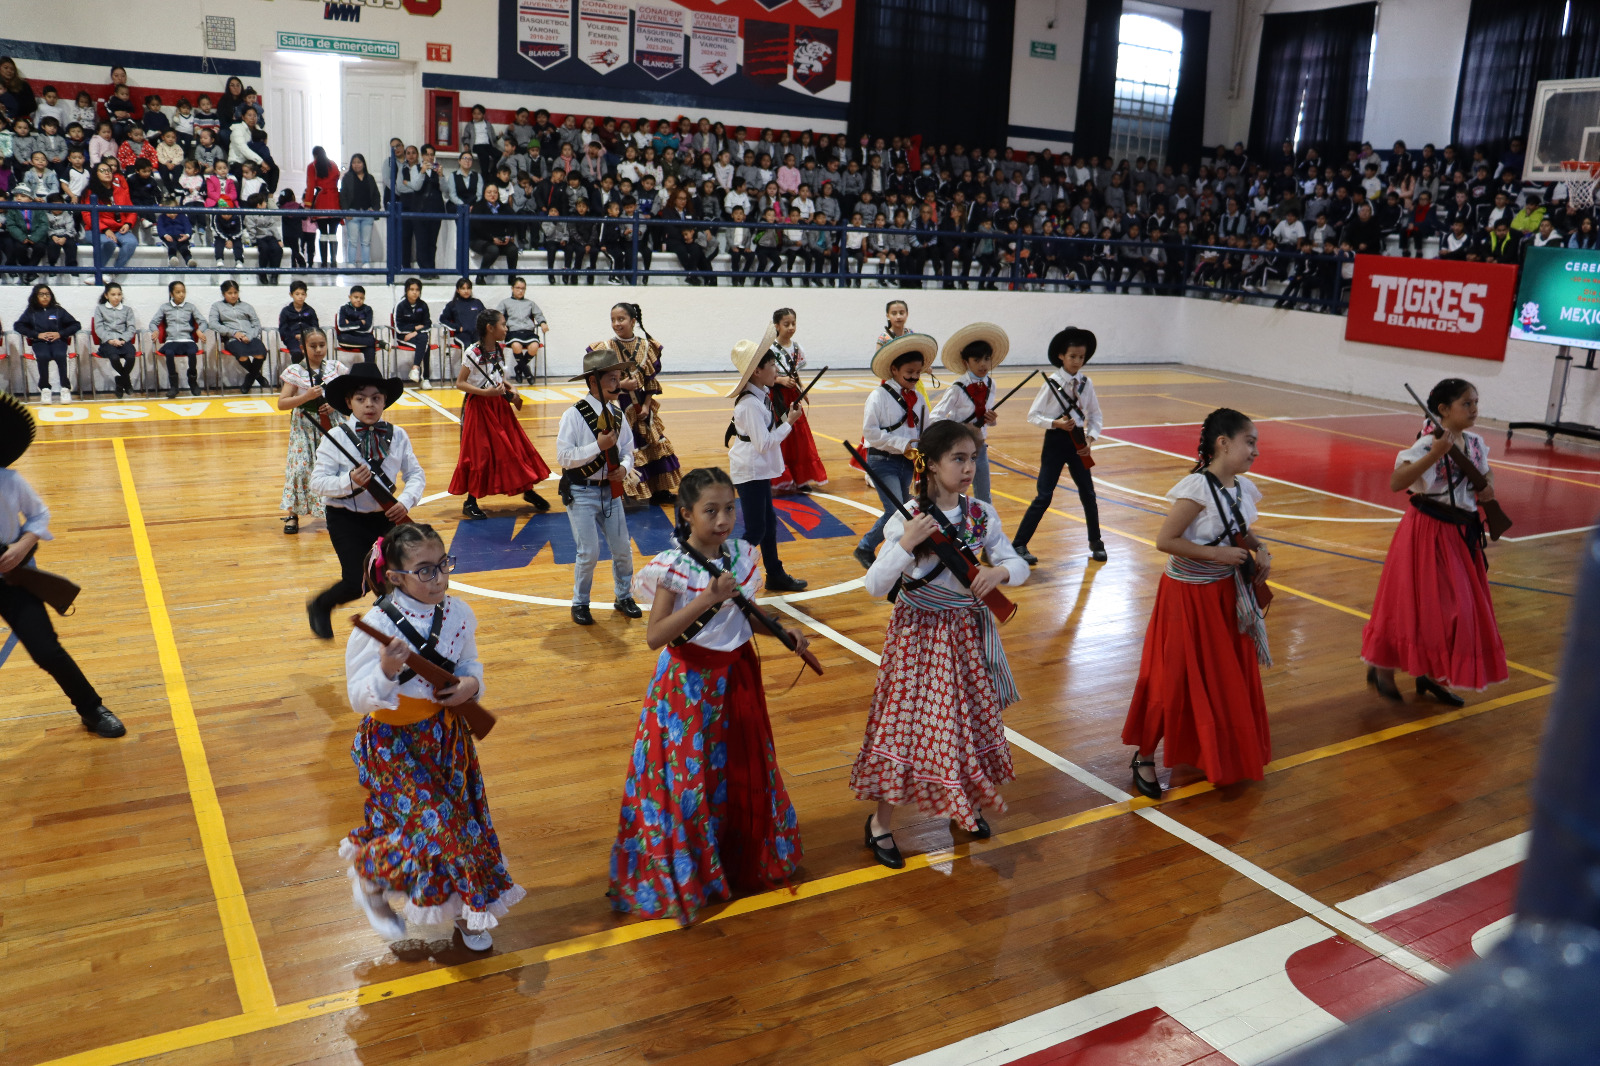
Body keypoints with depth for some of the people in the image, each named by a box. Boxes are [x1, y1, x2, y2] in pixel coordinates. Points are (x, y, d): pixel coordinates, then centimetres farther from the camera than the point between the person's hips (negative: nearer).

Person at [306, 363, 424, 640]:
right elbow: (318, 482, -12)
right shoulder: (336, 437, -10)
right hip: (346, 519, -4)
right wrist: (349, 481, -29)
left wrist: (406, 500, -16)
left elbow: (415, 474, 3)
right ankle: (319, 607, 23)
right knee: (358, 583, -9)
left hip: (385, 516, 4)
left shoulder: (397, 435, 0)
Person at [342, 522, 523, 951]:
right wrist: (387, 672, -38)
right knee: (430, 825, -6)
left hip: (446, 734, 5)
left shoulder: (457, 613, -7)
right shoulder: (378, 625, -22)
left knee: (462, 818, 13)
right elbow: (359, 699, -19)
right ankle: (367, 874, 26)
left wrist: (471, 683, -13)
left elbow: (471, 664, 9)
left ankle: (463, 906, 38)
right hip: (395, 742, -5)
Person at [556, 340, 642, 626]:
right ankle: (580, 603, 18)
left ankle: (624, 597, 32)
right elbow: (564, 456, -18)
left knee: (622, 549, 10)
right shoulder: (574, 415, -14)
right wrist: (598, 446, -23)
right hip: (581, 493, -5)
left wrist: (625, 467, -11)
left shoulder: (617, 413, 4)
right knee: (589, 552, -5)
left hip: (611, 490, 5)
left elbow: (627, 449, 11)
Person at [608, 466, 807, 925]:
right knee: (688, 774, 3)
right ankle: (686, 873, 23)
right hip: (690, 683, -6)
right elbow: (654, 637, -24)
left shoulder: (738, 556, -1)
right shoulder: (672, 568, -19)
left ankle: (742, 859, 39)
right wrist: (706, 599, -30)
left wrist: (784, 631, -1)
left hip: (736, 677, 6)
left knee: (742, 769, 18)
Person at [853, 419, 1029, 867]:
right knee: (908, 721, 0)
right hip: (918, 633, -4)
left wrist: (999, 571, -21)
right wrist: (905, 544, -33)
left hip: (966, 632, 4)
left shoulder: (981, 514, -3)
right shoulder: (906, 519, -16)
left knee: (970, 718, 15)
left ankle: (966, 805, 40)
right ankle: (881, 821, 18)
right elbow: (874, 586, -19)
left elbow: (1019, 566, 1)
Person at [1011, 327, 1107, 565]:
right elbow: (1033, 415, -10)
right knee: (1044, 496, -6)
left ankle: (1096, 543, 28)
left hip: (1077, 442, 4)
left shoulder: (1086, 383, 1)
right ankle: (1019, 544, 2)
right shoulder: (1052, 382, -11)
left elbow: (1096, 415, 9)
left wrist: (1090, 438, -7)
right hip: (1055, 442, -4)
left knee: (1088, 494, 9)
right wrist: (1056, 423, -24)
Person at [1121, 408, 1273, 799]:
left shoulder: (1244, 489, -1)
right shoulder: (1197, 488, -24)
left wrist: (1259, 550, -3)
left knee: (1230, 677, 19)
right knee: (1173, 679, 1)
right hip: (1187, 595, -8)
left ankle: (1220, 750, 40)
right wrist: (1217, 554, -23)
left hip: (1226, 594, 8)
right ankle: (1144, 756, 18)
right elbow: (1165, 540, -25)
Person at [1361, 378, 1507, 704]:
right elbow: (1395, 483, -32)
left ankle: (1430, 674, 27)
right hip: (1428, 531, -8)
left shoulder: (1476, 444, 5)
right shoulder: (1429, 443, -18)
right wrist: (1434, 455, -40)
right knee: (1418, 602, -2)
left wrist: (1487, 489, 1)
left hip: (1461, 533, 8)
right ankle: (1381, 666, 17)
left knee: (1460, 606, 13)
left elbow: (1485, 478, 25)